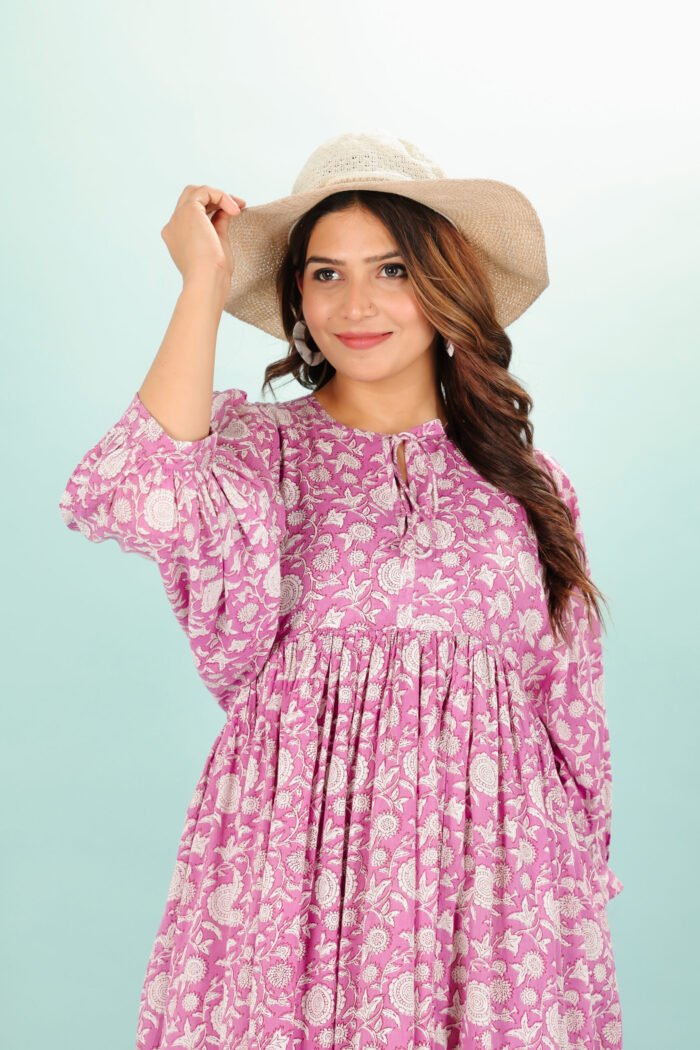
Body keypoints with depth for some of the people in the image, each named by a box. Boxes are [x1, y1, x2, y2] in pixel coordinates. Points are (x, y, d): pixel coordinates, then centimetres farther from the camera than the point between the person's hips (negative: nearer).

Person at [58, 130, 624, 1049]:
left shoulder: (526, 485, 8)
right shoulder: (260, 447, 1)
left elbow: (571, 720, 12)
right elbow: (135, 499, -24)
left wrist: (582, 898, 11)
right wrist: (205, 284, -13)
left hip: (490, 874, 2)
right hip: (293, 879, -1)